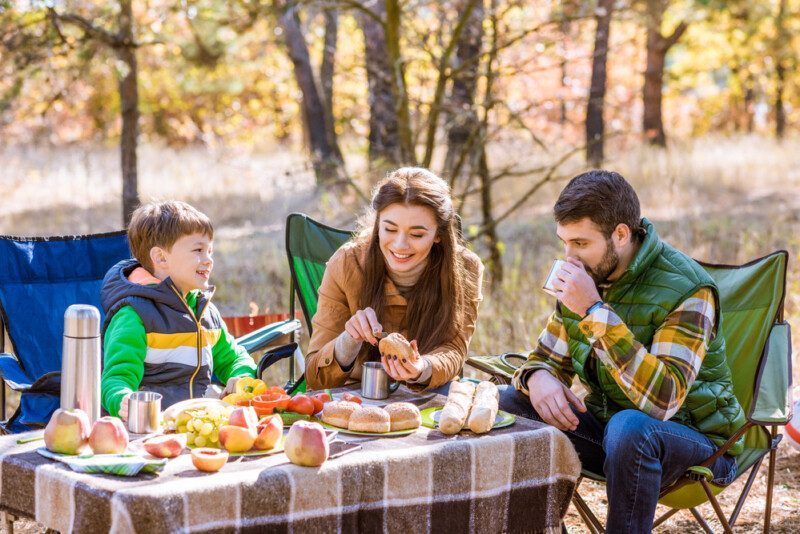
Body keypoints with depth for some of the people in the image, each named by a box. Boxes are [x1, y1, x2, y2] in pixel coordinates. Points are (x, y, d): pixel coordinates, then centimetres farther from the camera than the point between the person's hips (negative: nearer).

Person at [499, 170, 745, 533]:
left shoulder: (686, 291, -22)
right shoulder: (584, 275, -1)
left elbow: (662, 400, -33)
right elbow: (548, 357, 11)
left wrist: (595, 311, -35)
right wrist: (539, 378, -16)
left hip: (692, 434, -7)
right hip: (605, 420, 7)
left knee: (629, 428, -38)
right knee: (506, 404, -8)